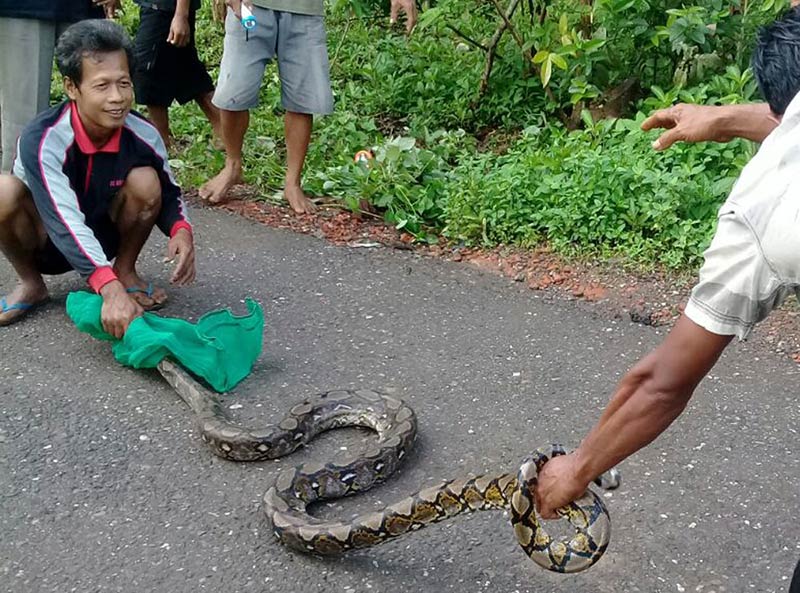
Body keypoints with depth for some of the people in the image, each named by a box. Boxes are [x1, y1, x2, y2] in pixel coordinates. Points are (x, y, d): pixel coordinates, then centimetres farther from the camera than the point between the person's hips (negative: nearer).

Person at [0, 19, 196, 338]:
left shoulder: (143, 135, -19)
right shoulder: (43, 140, -31)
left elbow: (168, 194, -4)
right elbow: (65, 223, -39)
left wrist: (181, 231, -29)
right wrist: (110, 289, -53)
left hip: (103, 236, 2)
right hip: (47, 243, -2)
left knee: (145, 181, -25)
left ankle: (125, 271, 0)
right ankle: (31, 284, -5)